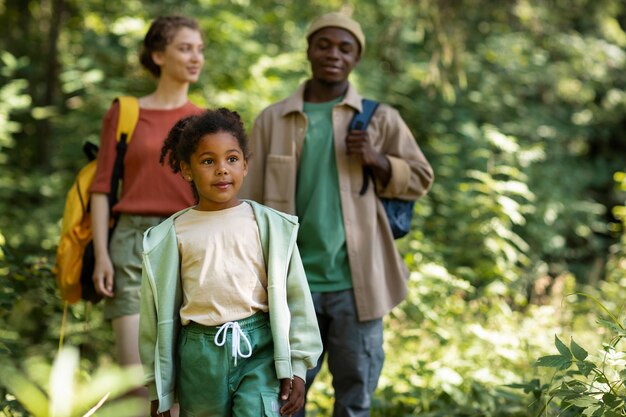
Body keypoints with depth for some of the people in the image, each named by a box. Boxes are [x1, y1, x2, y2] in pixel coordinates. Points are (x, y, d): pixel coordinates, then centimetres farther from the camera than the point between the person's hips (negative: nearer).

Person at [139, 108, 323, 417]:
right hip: (200, 356, 2)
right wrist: (158, 387, 9)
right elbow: (159, 312, 8)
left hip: (259, 349, -2)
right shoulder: (171, 236, 3)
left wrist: (296, 366, 0)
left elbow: (295, 298, 3)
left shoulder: (271, 225, 1)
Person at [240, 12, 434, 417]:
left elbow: (419, 178, 9)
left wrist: (378, 161, -11)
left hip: (355, 282, 0)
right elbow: (254, 204, 7)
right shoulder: (272, 120, 6)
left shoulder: (379, 118, 5)